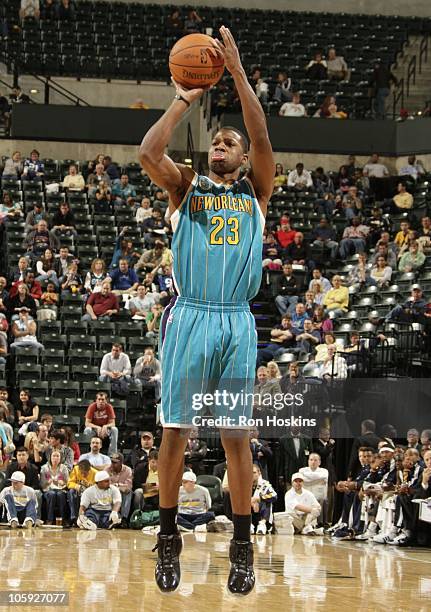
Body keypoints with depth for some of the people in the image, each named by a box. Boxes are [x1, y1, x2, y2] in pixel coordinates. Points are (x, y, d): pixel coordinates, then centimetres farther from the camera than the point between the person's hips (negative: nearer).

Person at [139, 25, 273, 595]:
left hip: (236, 323, 0)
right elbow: (148, 151, -8)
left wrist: (238, 72, -10)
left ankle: (242, 546, 6)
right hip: (188, 318, 0)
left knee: (236, 434, 1)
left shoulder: (255, 192, 12)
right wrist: (183, 100, -4)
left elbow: (262, 139, -5)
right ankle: (169, 539, 10)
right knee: (175, 430, 0)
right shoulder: (187, 186, 12)